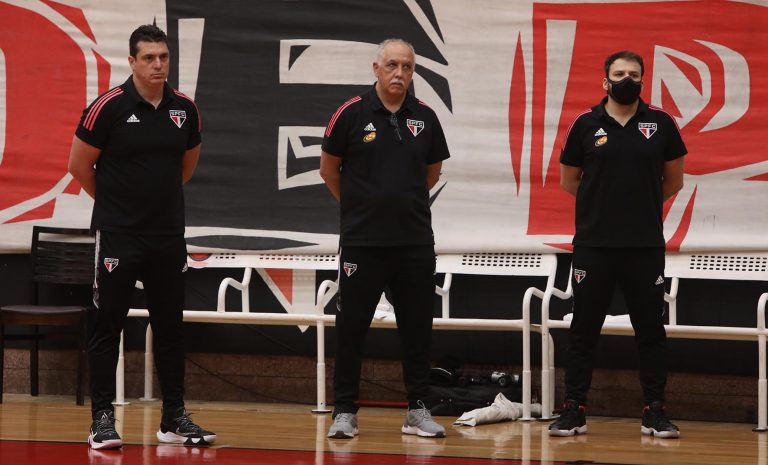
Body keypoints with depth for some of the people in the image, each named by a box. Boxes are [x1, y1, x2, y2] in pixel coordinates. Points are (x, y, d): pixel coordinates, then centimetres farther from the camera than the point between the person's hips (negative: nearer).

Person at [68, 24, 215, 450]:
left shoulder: (184, 109, 3)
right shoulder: (109, 107, -11)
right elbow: (79, 164, -2)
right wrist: (114, 201, 9)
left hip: (168, 236, 4)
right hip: (117, 237, -4)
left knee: (170, 327, 8)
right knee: (107, 326, 0)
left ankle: (174, 418, 14)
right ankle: (102, 419, 4)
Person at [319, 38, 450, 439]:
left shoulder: (425, 117, 4)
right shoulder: (352, 113, -5)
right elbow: (329, 169, 6)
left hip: (416, 241, 3)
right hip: (361, 241, -3)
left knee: (417, 327, 6)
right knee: (351, 327, 2)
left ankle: (418, 410, 14)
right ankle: (344, 411, 10)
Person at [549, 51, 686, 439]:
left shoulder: (661, 123, 3)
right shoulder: (586, 124, 2)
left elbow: (673, 181, 13)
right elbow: (568, 180, 12)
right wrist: (604, 203, 11)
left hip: (646, 246, 0)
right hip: (593, 245, 0)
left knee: (651, 329, 3)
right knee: (584, 329, 3)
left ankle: (654, 412, 9)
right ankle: (573, 410, 9)